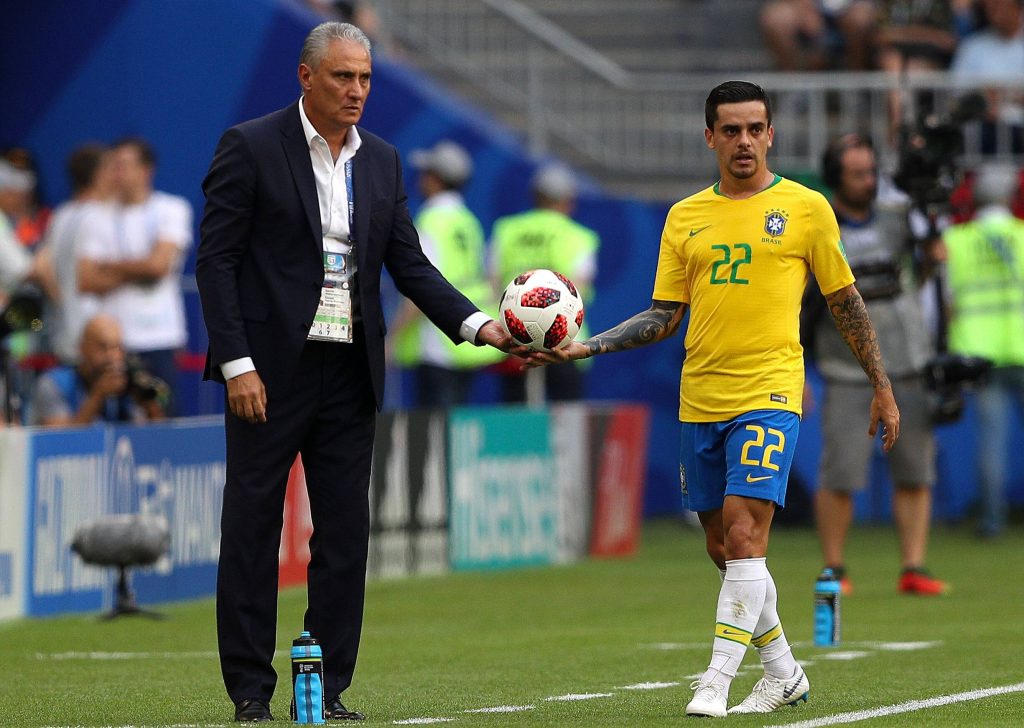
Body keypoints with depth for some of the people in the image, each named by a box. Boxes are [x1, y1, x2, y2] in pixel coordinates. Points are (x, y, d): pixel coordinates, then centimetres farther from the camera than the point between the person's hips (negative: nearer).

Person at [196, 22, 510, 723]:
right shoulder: (250, 147, -5)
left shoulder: (382, 161, 11)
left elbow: (409, 263, 11)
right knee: (253, 526, 0)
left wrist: (478, 323, -4)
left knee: (345, 529, 5)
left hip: (350, 371, 5)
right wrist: (237, 364, -15)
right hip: (270, 368, -5)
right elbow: (216, 260, -7)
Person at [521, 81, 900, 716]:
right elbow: (664, 317, 11)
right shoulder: (685, 218, 11)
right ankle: (784, 674, 24)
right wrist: (583, 348, 0)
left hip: (770, 396, -5)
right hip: (700, 401, 5)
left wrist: (882, 388, 8)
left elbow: (847, 302, 8)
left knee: (744, 536, -16)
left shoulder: (805, 208, 2)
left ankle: (717, 683, -16)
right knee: (724, 548, 9)